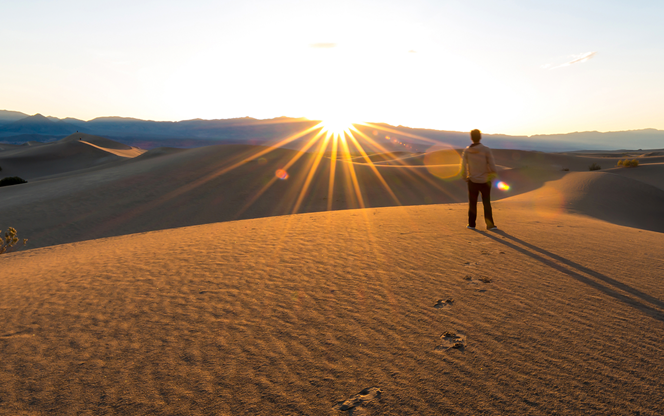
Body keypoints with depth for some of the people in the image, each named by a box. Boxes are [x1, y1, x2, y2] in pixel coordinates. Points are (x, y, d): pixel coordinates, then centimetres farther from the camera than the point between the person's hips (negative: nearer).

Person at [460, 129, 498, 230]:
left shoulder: (466, 151, -8)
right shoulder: (486, 150, -13)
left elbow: (463, 168, -5)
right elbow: (492, 167, -13)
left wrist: (465, 178, 12)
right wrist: (494, 176, 6)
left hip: (472, 181, 1)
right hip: (485, 181, -1)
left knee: (472, 203, 14)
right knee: (487, 204, 12)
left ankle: (471, 224, 19)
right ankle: (490, 225, 13)